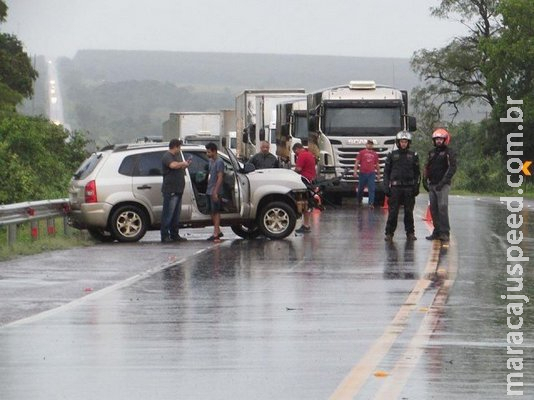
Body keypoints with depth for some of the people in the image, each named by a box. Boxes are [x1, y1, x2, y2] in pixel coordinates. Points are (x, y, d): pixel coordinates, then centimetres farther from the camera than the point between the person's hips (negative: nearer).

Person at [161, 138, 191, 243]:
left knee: (176, 214, 13)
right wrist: (183, 163, -15)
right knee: (168, 214, -8)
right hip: (170, 190, -10)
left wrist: (185, 164, 12)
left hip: (178, 190, 10)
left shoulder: (177, 155, 20)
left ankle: (174, 234, 19)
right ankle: (165, 236, -7)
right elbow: (173, 165, -31)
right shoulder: (167, 157, -12)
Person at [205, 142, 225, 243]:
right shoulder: (211, 161, 15)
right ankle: (218, 231, 21)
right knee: (212, 212, 12)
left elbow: (220, 177, -17)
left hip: (215, 192, -9)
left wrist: (215, 191, -22)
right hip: (209, 191, 9)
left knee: (216, 212, -8)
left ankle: (216, 234, -10)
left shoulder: (219, 162, -13)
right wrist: (208, 187, 16)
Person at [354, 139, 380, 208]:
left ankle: (371, 203, -10)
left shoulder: (375, 154, 13)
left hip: (371, 174, 1)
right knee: (360, 189, 9)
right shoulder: (361, 152, 5)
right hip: (362, 173, -1)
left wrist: (378, 174, 20)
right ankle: (359, 202, 28)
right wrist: (355, 171, -7)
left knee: (372, 189, -8)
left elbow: (377, 165, 20)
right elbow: (357, 162, 2)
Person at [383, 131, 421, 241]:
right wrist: (386, 187, 0)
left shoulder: (413, 155, 9)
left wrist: (416, 187, 2)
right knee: (393, 212, -4)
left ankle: (410, 233, 12)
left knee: (409, 212, 4)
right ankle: (389, 233, 1)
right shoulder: (392, 155, 7)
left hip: (409, 187, 1)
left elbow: (417, 173, 11)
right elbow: (386, 172, 8)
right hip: (395, 187, -1)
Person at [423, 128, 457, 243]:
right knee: (433, 208, 6)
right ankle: (437, 231, 12)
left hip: (443, 185, -7)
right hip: (432, 185, 7)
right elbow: (427, 167, 24)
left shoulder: (449, 153, -3)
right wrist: (425, 180, 13)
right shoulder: (432, 152, 18)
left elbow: (452, 168, -11)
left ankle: (445, 232, -15)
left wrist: (443, 182, -18)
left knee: (442, 207, -15)